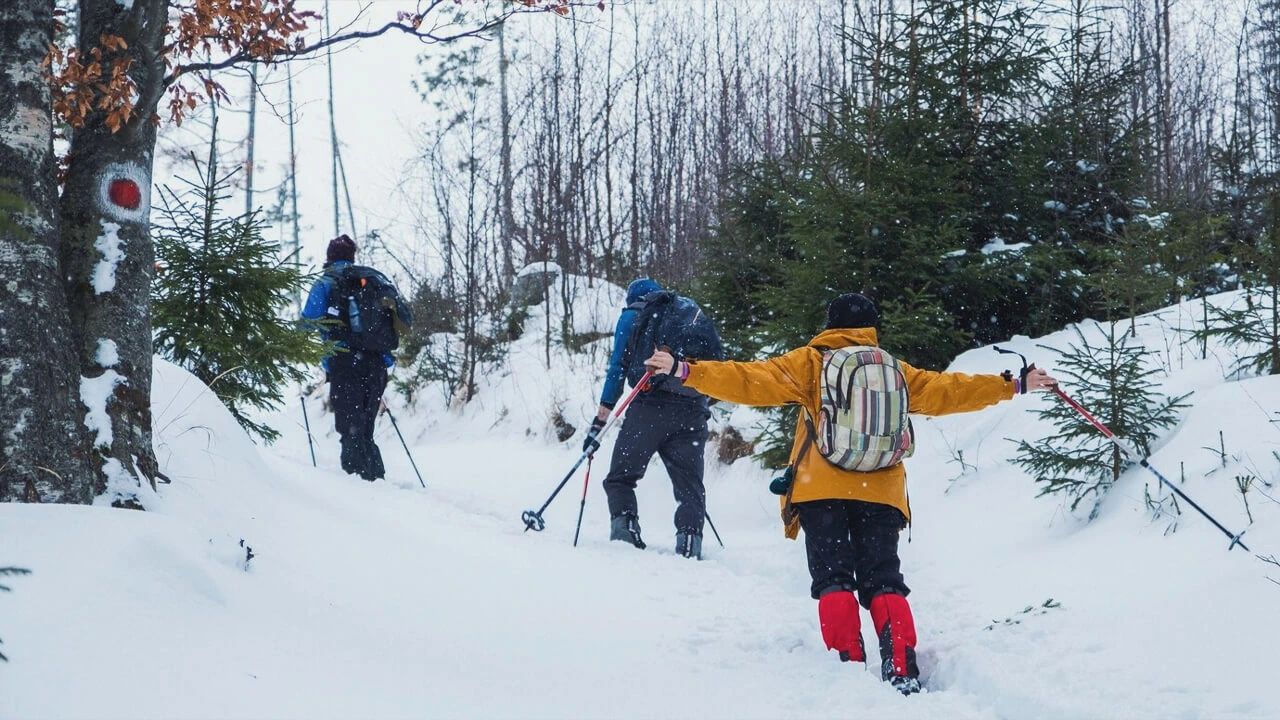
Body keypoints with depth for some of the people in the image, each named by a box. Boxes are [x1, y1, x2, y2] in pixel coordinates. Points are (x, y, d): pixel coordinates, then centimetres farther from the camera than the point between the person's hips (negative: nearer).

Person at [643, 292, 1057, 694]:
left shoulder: (811, 363, 5)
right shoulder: (895, 370, 13)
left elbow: (752, 381, -4)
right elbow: (945, 391, 18)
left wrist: (686, 371, -4)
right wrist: (1015, 386, 29)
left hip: (822, 491, -2)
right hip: (881, 494, 2)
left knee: (833, 580, 2)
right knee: (883, 581, 6)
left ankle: (849, 665, -13)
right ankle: (902, 670, -10)